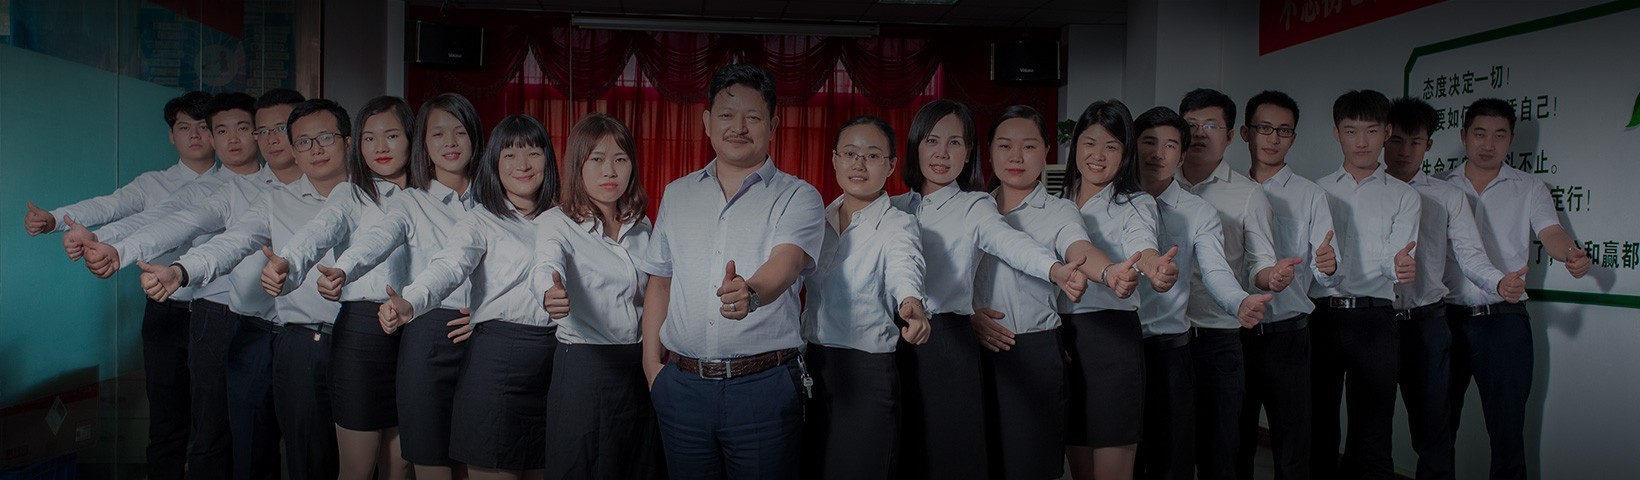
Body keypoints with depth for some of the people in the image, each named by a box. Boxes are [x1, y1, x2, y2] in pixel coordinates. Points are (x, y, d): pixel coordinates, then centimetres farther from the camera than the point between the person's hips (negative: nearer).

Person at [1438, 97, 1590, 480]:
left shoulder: (1529, 189, 6)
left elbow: (1550, 233, -8)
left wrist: (1570, 253, -30)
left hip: (1505, 319, -1)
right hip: (1448, 316, 1)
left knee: (1507, 426, 2)